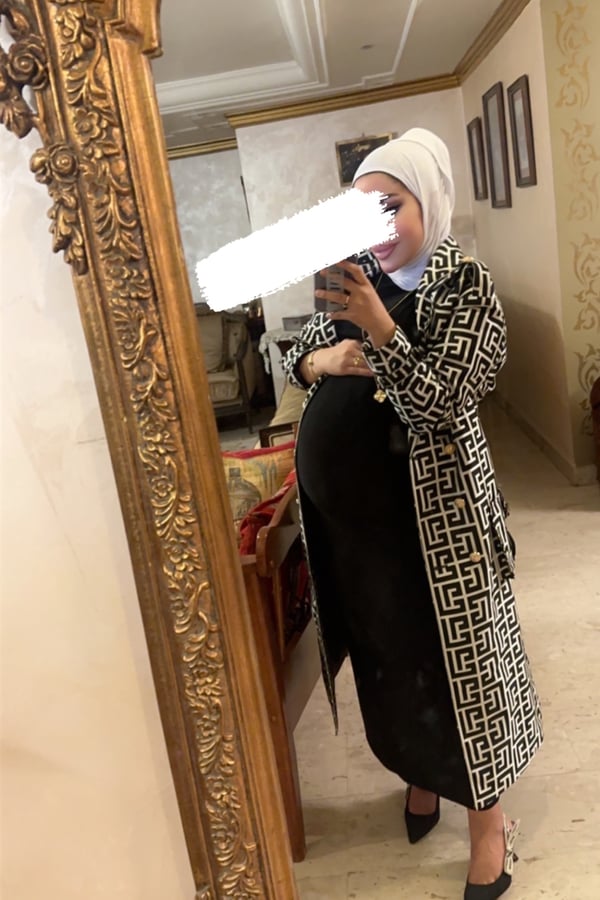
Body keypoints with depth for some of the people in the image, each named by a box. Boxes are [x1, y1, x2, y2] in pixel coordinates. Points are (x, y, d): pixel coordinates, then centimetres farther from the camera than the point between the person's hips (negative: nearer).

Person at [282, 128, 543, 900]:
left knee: (455, 657, 8)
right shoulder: (358, 276, 8)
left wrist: (377, 327, -33)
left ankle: (487, 822, 29)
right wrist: (321, 360, -10)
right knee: (385, 652, 20)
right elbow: (296, 358, 12)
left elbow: (440, 402, -21)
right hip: (344, 505, 6)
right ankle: (421, 776, 45)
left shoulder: (465, 286, -10)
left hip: (427, 509, -6)